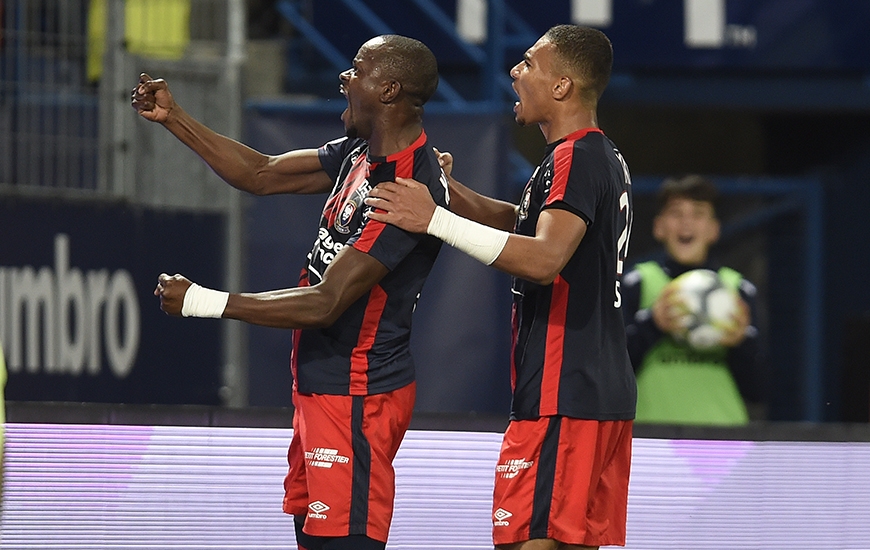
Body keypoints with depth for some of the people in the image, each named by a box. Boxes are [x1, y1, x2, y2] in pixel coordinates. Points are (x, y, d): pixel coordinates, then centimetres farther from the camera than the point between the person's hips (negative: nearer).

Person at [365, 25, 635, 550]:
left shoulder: (574, 158, -14)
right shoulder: (606, 158, 19)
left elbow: (545, 259, -28)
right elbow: (520, 222, 33)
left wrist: (436, 220, -27)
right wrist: (447, 190, 19)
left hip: (561, 398, -10)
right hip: (605, 390, 10)